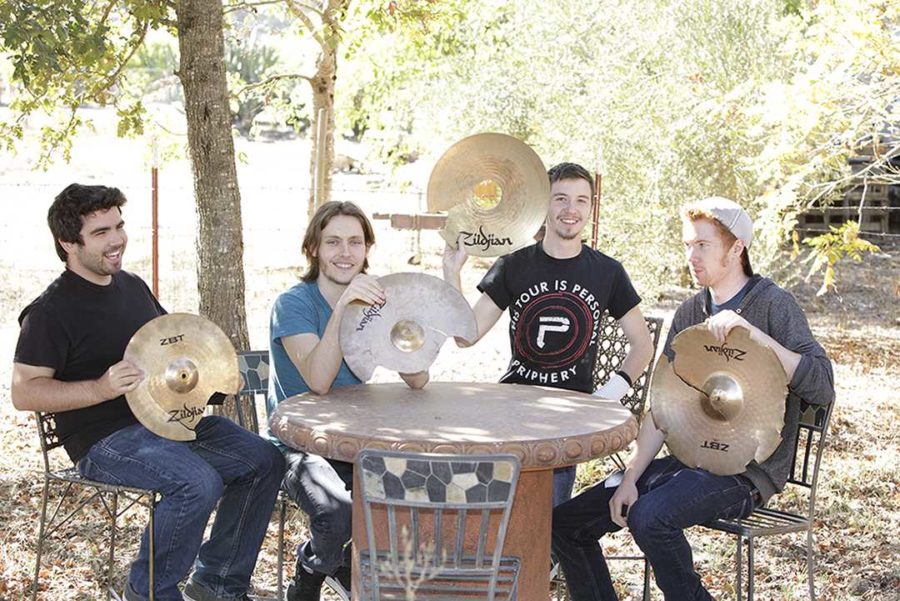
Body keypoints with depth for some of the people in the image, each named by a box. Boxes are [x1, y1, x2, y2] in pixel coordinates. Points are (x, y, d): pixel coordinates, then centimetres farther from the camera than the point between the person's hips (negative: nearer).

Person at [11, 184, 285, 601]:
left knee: (264, 460, -4)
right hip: (104, 438, -8)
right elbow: (24, 392, -15)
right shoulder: (51, 311, -11)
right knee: (198, 483, -32)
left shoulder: (132, 285, 14)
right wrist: (100, 388, -29)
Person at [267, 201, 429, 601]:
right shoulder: (293, 304, -10)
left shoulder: (373, 301, 6)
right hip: (300, 445, -5)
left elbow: (418, 381, -7)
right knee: (338, 515, -33)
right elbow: (318, 381, -27)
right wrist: (341, 308, -37)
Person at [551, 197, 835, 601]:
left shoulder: (772, 304, -8)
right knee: (565, 522, -2)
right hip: (688, 459, 7)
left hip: (748, 471, -7)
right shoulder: (690, 313, 11)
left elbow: (822, 388, -21)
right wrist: (630, 478, -4)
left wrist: (751, 332, -27)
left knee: (650, 517, -33)